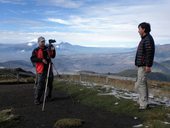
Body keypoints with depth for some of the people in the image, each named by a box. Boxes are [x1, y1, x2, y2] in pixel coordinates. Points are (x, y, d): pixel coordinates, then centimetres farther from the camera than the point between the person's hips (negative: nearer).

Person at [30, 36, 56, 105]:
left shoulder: (47, 48, 12)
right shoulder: (36, 50, -3)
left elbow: (53, 56, 16)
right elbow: (32, 59, -14)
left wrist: (53, 50, -2)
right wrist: (41, 60, -23)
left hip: (49, 69, 6)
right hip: (41, 70, -6)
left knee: (50, 84, 14)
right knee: (40, 85, -8)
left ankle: (49, 97, 31)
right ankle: (37, 100, 2)